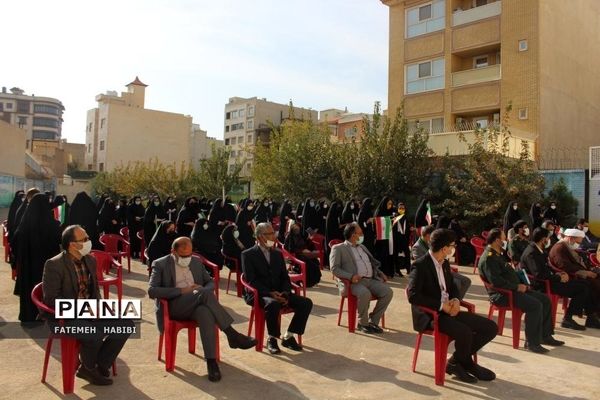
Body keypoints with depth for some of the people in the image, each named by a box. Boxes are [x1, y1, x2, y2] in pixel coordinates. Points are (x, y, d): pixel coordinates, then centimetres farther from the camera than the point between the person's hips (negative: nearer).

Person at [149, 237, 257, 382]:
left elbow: (211, 282, 20)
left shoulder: (196, 262, 16)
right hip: (174, 306, -4)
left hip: (197, 305, 4)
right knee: (204, 294, -34)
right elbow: (152, 291, -10)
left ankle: (211, 362, -34)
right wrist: (181, 290, -17)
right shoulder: (160, 264, 2)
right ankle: (232, 335, -30)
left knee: (205, 313, -36)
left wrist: (203, 289, -6)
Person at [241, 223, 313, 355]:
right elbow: (251, 280, -11)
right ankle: (272, 339, -15)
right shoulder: (248, 255, -2)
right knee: (273, 304, -39)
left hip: (278, 293, 6)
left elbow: (285, 277, 13)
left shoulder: (278, 254, 16)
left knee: (306, 303, -15)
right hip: (258, 294, -6)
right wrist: (269, 293, -23)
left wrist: (285, 293, -8)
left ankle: (288, 337, -1)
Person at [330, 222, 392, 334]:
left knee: (388, 292, -17)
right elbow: (334, 269, -6)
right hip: (354, 282, -6)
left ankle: (373, 321, -3)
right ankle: (363, 323, -11)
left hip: (371, 280, 7)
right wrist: (351, 276, -22)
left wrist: (380, 273, 11)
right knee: (365, 293, -36)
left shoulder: (362, 247, 26)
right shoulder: (338, 248, 5)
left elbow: (372, 263, 31)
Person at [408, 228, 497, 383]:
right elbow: (413, 295, -25)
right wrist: (441, 305, -23)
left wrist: (455, 300, -2)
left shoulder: (445, 263, 11)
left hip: (448, 310, 9)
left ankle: (458, 360, 9)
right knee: (465, 332, -32)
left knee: (491, 327, -1)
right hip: (429, 315, -8)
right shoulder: (420, 265, -16)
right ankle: (462, 362, 2)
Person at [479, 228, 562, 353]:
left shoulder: (498, 254, 18)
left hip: (513, 289, 11)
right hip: (502, 294, -11)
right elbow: (496, 281, -26)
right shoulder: (488, 258, -16)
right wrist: (517, 287, -19)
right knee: (535, 305, -25)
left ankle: (545, 336, 12)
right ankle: (532, 342, -16)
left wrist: (521, 285, 8)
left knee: (545, 299, 6)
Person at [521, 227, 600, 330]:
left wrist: (557, 273, 1)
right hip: (543, 284, -10)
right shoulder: (531, 253, -21)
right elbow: (539, 274, -28)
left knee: (584, 285, 7)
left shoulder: (538, 250, 10)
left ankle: (591, 317, 15)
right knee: (582, 288, -12)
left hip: (548, 280, 10)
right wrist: (559, 278, -17)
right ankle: (568, 319, -5)